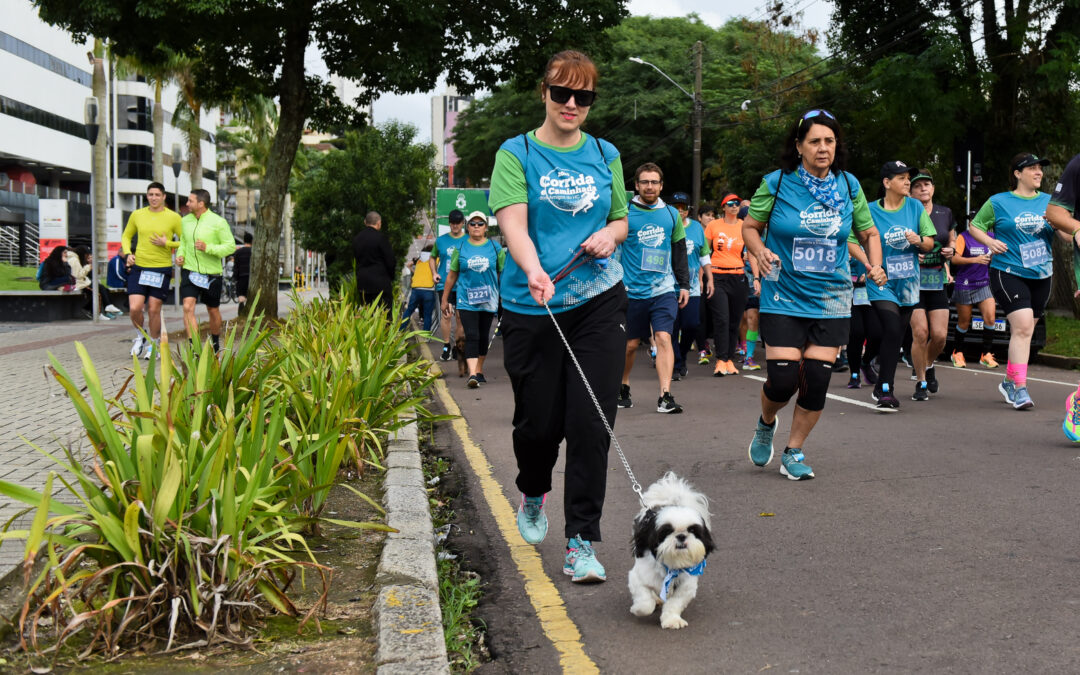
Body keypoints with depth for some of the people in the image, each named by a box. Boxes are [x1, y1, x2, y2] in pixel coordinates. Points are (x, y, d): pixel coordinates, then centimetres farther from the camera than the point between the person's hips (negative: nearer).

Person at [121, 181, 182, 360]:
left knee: (154, 310, 1)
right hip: (139, 266, 2)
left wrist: (167, 243, -12)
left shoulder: (173, 217, -1)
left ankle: (153, 344, 22)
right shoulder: (137, 215, 6)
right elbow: (126, 236, 19)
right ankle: (140, 336, 21)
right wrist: (128, 253, 2)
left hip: (161, 268, -2)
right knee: (134, 308, -8)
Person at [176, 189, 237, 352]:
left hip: (211, 273, -3)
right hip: (189, 271, 3)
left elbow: (231, 246, -10)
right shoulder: (185, 221, 7)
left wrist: (208, 248, -23)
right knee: (188, 308, -16)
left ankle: (215, 343, 38)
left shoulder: (218, 222, -9)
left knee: (213, 311, 12)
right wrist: (180, 255, 4)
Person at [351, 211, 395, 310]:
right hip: (380, 283, -6)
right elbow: (390, 261, -8)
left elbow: (354, 260, 14)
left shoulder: (356, 238, 8)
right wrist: (391, 276, 8)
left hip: (362, 283, 6)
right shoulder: (380, 237, -11)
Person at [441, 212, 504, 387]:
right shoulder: (460, 248, 4)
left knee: (483, 337, 10)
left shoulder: (495, 248, 4)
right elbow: (451, 275, 10)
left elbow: (504, 274, 9)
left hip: (488, 300, 2)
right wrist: (445, 300, 12)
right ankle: (472, 374, -19)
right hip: (467, 300, -1)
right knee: (471, 336, -12)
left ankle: (479, 370, 25)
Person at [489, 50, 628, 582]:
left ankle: (581, 543, 3)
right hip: (531, 307, -2)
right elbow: (512, 222, -14)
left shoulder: (605, 155, 12)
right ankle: (533, 494, 40)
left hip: (599, 303, 2)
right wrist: (534, 272, -33)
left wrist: (609, 234, -2)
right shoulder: (517, 153, 0)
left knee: (591, 423, -6)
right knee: (538, 421, 5)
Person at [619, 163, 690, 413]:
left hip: (664, 289, 1)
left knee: (663, 338, -13)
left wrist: (684, 284, 13)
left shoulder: (671, 214, 9)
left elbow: (679, 252, 16)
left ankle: (665, 397, -15)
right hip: (633, 290, -1)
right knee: (630, 344, 9)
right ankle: (623, 388, 31)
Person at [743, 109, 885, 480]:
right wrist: (760, 252, -15)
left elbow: (868, 232, 13)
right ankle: (766, 423, 26)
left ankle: (793, 452, 19)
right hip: (784, 296, -2)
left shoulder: (848, 185, 3)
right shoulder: (777, 183, -6)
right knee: (783, 377, -10)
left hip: (831, 299, 3)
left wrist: (876, 266, -4)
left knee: (817, 379, -2)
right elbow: (749, 226, 5)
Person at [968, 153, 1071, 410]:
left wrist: (1057, 221, -13)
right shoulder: (998, 202, 1)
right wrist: (989, 241, -11)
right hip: (1009, 272, -5)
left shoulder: (1048, 202, 11)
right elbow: (974, 226, 8)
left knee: (1024, 331, 12)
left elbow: (1068, 234, 10)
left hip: (1040, 275, 5)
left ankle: (1009, 381, 28)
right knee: (1022, 326, -19)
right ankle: (1020, 388, -18)